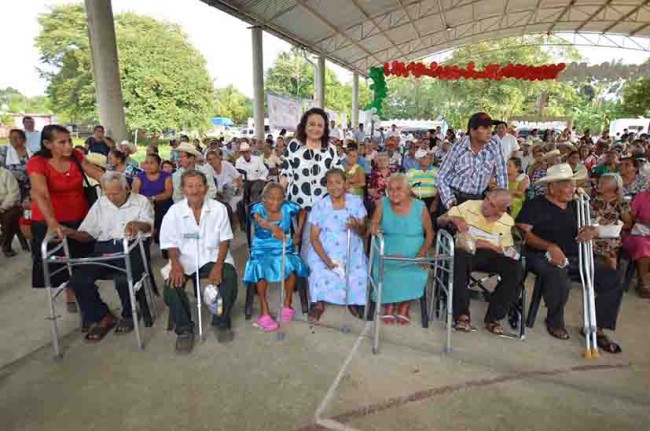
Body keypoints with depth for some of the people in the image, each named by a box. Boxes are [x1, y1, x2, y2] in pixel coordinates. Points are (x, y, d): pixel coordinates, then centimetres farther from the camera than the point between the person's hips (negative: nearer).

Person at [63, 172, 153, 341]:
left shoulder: (141, 201, 8)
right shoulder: (100, 203, 19)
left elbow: (148, 225, -8)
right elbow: (88, 233, 16)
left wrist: (135, 223, -31)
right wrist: (72, 233, -7)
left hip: (131, 247, -4)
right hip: (104, 248, 5)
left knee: (124, 280, -32)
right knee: (78, 279, -19)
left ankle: (128, 314, 0)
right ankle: (103, 316, 1)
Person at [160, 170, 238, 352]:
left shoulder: (218, 208, -4)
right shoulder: (174, 211, -2)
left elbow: (224, 240, -2)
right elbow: (171, 244, 2)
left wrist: (218, 265, -17)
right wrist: (176, 265, -18)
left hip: (213, 256, -1)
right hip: (184, 259, 1)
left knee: (229, 276, -28)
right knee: (172, 283, -25)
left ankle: (222, 322, -1)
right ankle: (184, 329, 3)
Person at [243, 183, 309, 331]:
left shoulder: (287, 207, -4)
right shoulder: (258, 208, -12)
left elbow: (302, 212, 17)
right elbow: (259, 220, -36)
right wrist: (273, 228, -58)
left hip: (284, 250, 2)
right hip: (262, 251, -1)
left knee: (291, 267, -29)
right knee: (261, 268, -32)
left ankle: (287, 304, -4)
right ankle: (264, 311, -15)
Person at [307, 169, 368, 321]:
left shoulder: (356, 202, -2)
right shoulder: (320, 206, -6)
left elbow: (363, 232, 0)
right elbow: (314, 238, -6)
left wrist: (356, 226, -25)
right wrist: (327, 260, -18)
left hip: (352, 253, 1)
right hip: (324, 252, -1)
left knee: (360, 274, -18)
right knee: (320, 272, -24)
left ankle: (353, 301, 13)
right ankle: (319, 303, 3)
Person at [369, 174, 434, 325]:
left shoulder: (420, 207, -1)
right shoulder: (382, 203, 0)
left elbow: (429, 233, 3)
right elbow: (373, 225, -5)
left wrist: (422, 253, -10)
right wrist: (374, 227, -30)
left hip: (413, 255, 0)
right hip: (388, 253, 0)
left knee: (416, 274, -26)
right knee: (385, 273, -27)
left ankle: (404, 308, -1)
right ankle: (389, 307, -1)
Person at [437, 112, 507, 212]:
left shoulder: (494, 146, -4)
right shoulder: (458, 148, -10)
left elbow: (501, 174, 3)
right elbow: (442, 176, -6)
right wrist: (448, 199, -18)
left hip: (477, 200, 2)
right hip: (455, 198, -2)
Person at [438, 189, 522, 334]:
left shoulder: (508, 222, 7)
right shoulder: (469, 206, -1)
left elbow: (506, 251, 8)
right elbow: (440, 220, 3)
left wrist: (489, 245, -11)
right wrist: (454, 218, -18)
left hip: (490, 254, 3)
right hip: (466, 252, -3)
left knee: (515, 269, -25)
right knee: (460, 258, -39)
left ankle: (494, 317, -12)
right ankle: (462, 314, -28)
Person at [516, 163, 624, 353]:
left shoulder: (575, 206, 19)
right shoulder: (535, 205, -3)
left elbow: (589, 228, 23)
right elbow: (523, 232, -14)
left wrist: (591, 231, -4)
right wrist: (550, 247, -26)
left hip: (575, 257, 7)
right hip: (545, 257, -7)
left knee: (613, 280, -7)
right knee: (560, 281, -35)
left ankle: (596, 327, 7)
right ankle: (555, 322, -4)